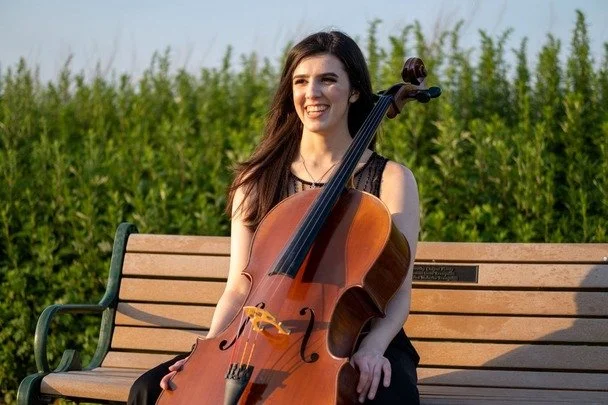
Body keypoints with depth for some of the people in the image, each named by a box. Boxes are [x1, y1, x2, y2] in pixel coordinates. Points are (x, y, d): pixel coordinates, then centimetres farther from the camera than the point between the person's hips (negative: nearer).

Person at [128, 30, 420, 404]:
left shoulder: (390, 179, 1)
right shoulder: (258, 181, 9)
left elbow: (398, 292, -5)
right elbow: (240, 287, 3)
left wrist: (372, 345, -25)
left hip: (354, 348, -2)